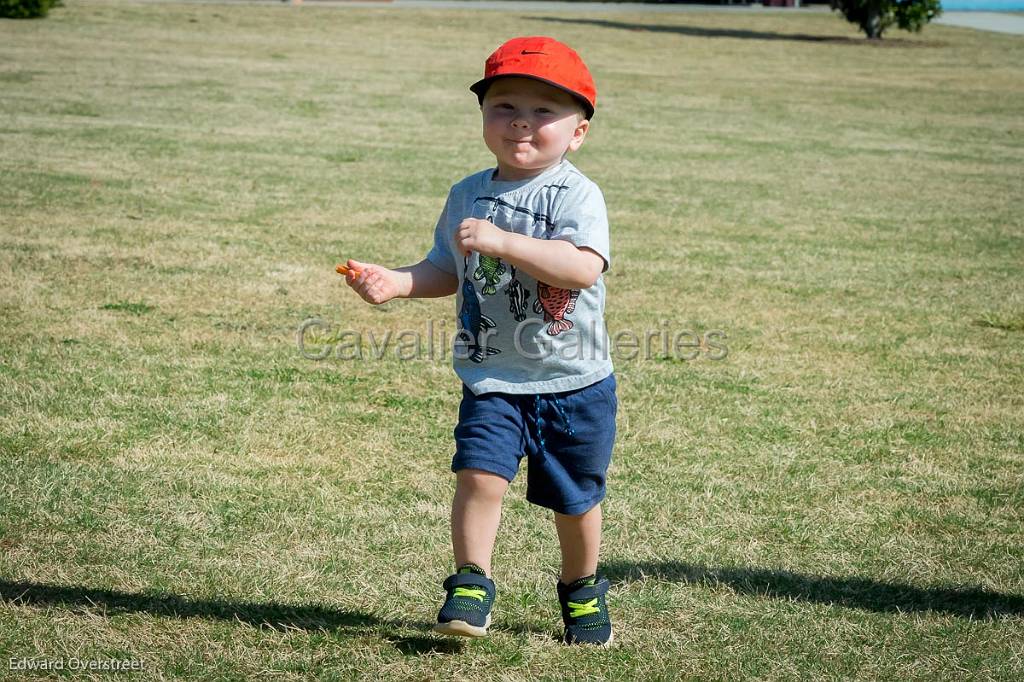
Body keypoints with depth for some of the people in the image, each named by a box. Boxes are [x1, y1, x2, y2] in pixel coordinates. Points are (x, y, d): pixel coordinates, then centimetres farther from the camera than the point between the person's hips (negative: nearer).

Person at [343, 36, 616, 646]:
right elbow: (448, 270, 17)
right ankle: (472, 585, -2)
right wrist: (396, 282, -2)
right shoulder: (468, 196, 4)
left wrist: (500, 240, -34)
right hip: (493, 377, 3)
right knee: (480, 474, -17)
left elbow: (585, 268, -30)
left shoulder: (576, 195, -13)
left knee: (575, 498, 12)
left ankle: (582, 589, 36)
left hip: (574, 380, -3)